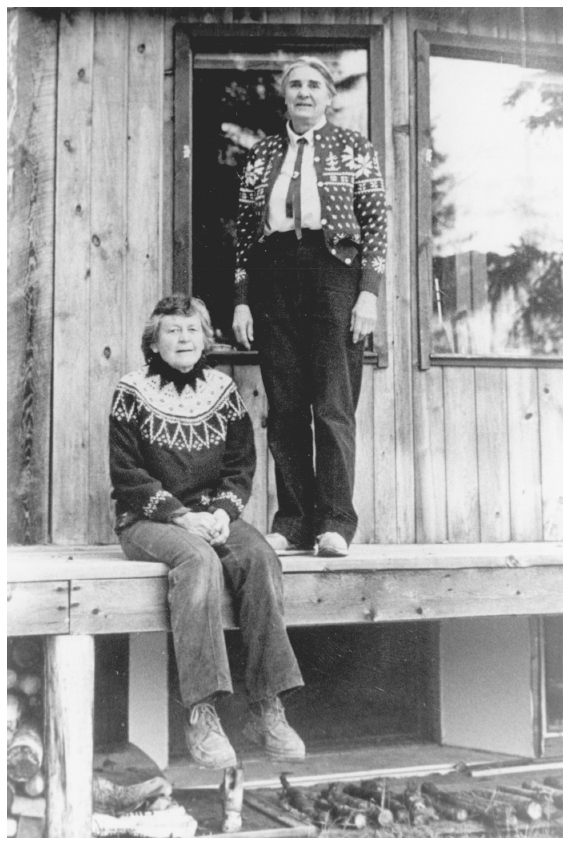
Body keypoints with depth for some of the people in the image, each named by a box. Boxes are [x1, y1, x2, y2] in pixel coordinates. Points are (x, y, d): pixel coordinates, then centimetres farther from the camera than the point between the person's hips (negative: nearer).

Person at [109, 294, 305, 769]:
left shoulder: (223, 390, 12)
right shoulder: (132, 393, 2)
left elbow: (242, 466, 9)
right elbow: (127, 473, -5)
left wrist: (223, 510, -11)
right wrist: (181, 516, -17)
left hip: (214, 516, 4)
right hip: (147, 521, -3)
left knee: (260, 557, -28)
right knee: (198, 558, -36)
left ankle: (267, 709, -27)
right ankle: (201, 715, -38)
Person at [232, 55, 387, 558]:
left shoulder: (354, 149, 10)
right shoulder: (263, 154, 17)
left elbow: (376, 224, 3)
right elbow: (246, 231, 14)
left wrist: (369, 292, -7)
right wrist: (242, 300, 6)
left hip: (333, 272, -3)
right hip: (273, 278, 3)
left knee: (333, 405, -6)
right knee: (284, 408, 1)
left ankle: (335, 522, -2)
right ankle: (294, 522, 6)